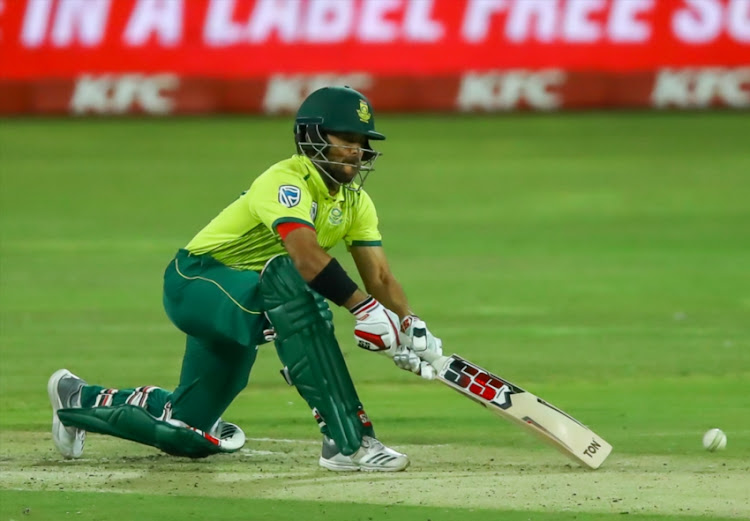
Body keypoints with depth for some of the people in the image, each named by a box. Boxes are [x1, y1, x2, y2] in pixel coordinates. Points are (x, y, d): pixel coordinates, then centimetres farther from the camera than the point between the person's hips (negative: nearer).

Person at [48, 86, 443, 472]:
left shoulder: (354, 201, 4)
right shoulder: (286, 182, -24)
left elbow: (379, 277, -4)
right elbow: (306, 257, -41)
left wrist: (410, 326, -21)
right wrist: (364, 309, -47)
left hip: (239, 304, 9)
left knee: (189, 437, 11)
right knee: (288, 284, -42)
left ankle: (79, 401, 38)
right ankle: (347, 441, -47)